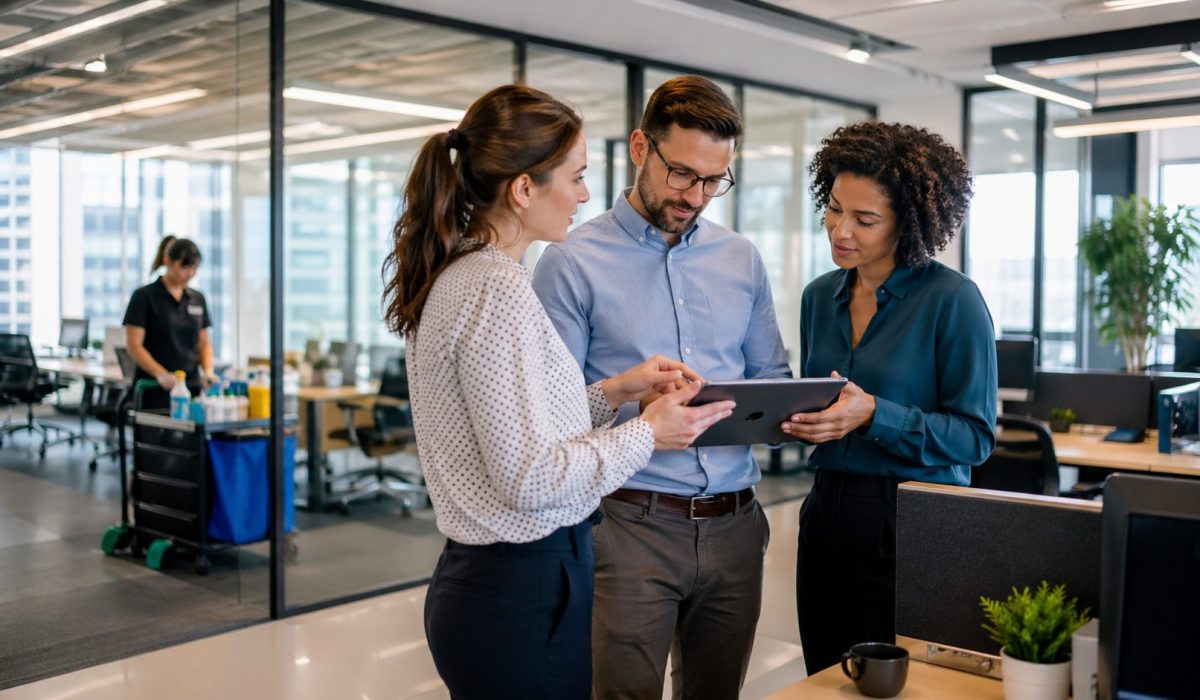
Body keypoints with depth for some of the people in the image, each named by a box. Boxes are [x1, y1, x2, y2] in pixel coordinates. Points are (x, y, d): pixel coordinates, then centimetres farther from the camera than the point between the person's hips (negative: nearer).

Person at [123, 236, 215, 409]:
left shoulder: (197, 299, 10)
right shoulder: (144, 296, -6)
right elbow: (134, 345, -9)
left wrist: (208, 371, -5)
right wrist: (161, 374, -22)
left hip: (191, 388, 5)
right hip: (155, 391, -5)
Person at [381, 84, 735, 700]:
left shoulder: (457, 274, 9)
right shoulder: (497, 288, -21)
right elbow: (529, 477, -23)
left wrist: (613, 392, 7)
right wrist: (648, 433, -12)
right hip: (522, 596, -9)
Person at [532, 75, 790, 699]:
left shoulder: (742, 260, 11)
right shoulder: (573, 262, -5)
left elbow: (772, 377, 16)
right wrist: (633, 410, -24)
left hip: (734, 524, 5)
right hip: (632, 524, -5)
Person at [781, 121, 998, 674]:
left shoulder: (952, 300, -10)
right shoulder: (820, 297, 8)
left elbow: (975, 436, -11)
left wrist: (874, 415, -23)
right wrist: (796, 417, -4)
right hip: (828, 517, 6)